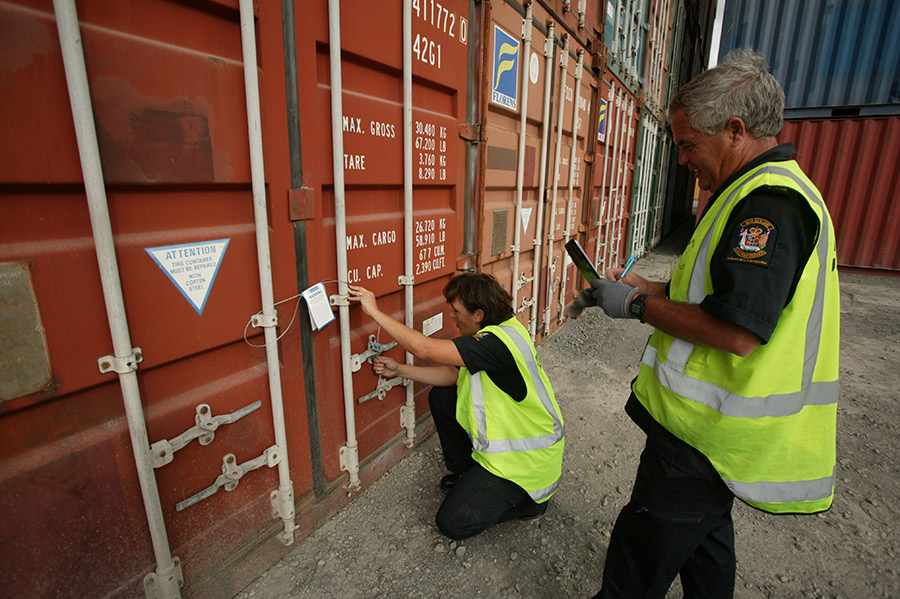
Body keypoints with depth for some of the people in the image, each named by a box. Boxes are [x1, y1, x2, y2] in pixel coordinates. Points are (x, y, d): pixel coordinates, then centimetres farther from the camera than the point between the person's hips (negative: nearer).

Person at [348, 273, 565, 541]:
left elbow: (424, 349, -33)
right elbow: (452, 374, 8)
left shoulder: (500, 341, -31)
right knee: (440, 397, 9)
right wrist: (399, 370, 4)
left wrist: (375, 311, -24)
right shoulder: (494, 334, 1)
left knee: (452, 523, -4)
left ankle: (530, 498, 11)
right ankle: (468, 472, 23)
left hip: (526, 459, -9)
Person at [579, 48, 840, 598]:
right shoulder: (775, 189, 13)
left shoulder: (769, 201, -22)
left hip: (707, 433, -11)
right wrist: (647, 287, 9)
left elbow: (737, 332, -29)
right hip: (720, 427, 11)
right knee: (705, 530, 29)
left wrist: (638, 306, -17)